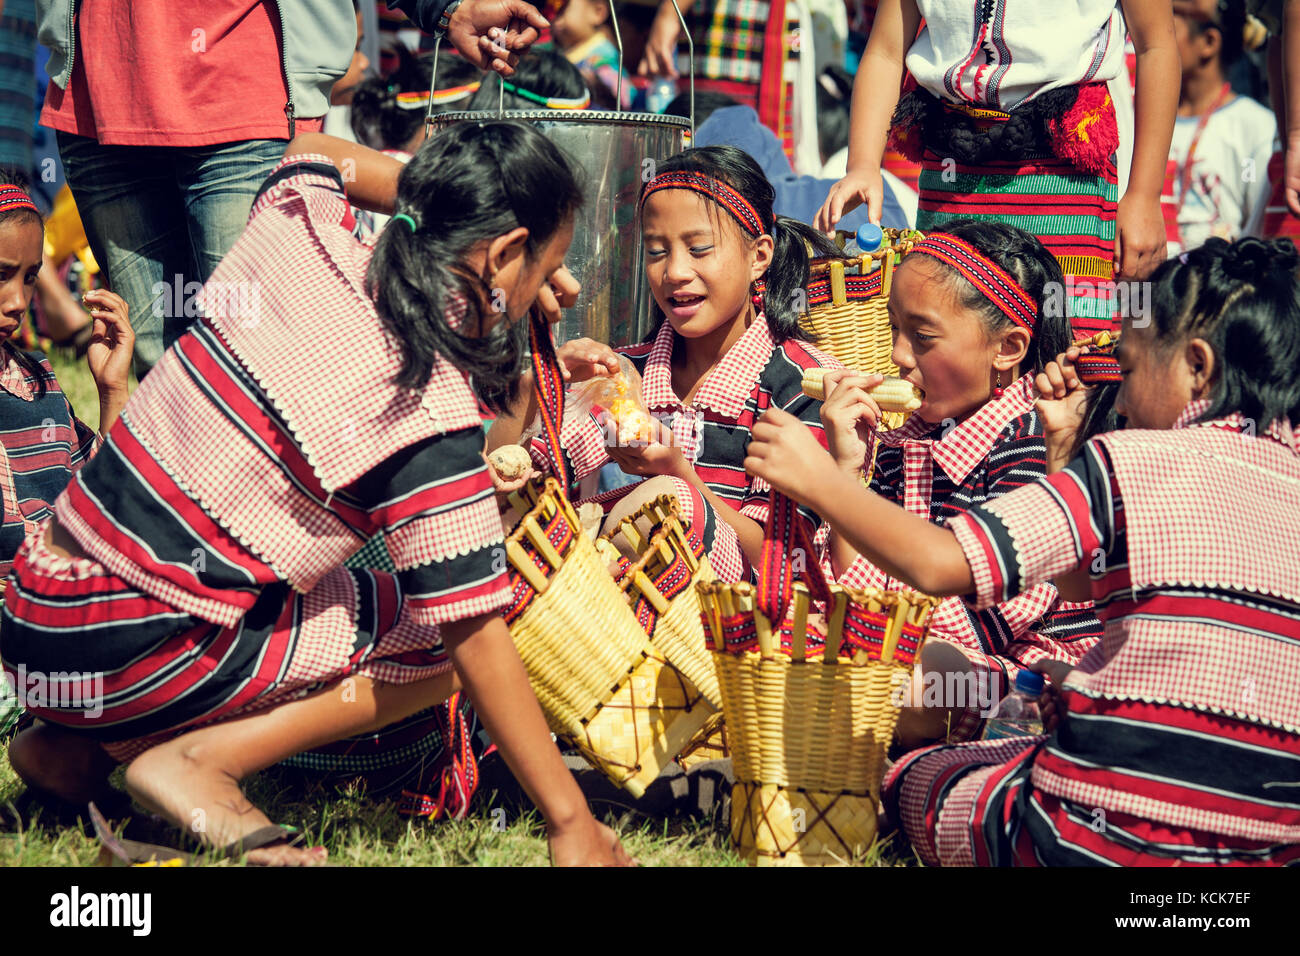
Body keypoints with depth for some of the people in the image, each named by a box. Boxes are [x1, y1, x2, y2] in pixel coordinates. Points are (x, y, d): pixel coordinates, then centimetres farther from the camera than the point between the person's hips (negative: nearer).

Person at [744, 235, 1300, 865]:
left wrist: (814, 475, -3)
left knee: (913, 775, 24)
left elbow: (936, 564, -16)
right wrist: (1062, 447, 20)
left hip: (1104, 843, -7)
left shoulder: (1136, 465, -11)